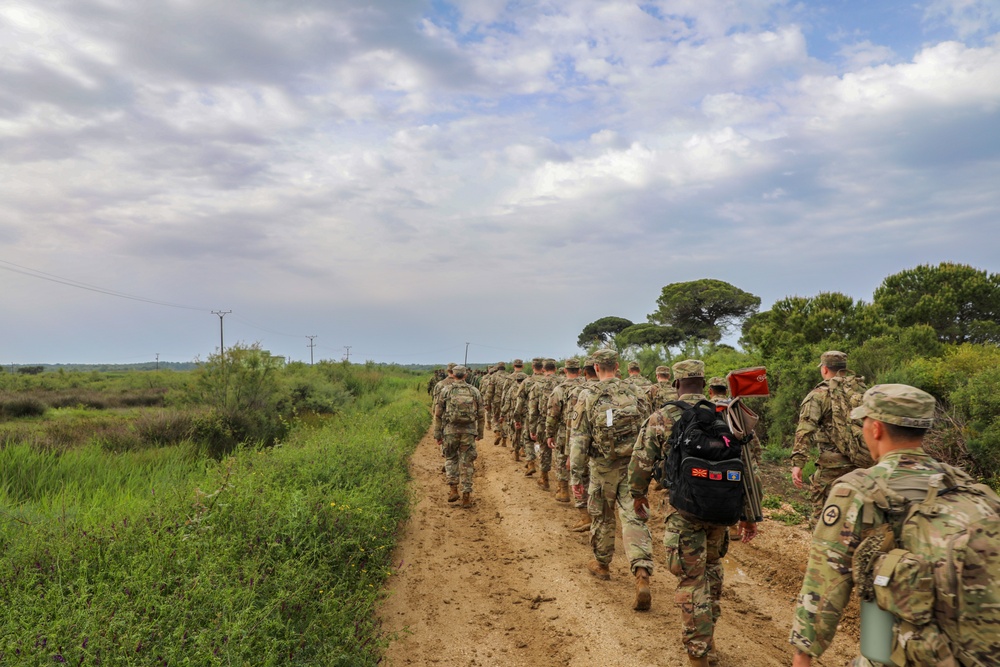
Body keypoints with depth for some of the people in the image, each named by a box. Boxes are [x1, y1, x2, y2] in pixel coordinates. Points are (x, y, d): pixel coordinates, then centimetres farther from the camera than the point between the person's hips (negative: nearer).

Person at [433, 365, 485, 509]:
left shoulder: (446, 391, 0)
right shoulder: (475, 391, 4)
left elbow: (438, 414, 1)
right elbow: (481, 415, 6)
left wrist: (437, 434, 7)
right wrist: (480, 433, 16)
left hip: (450, 431, 0)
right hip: (469, 432, 1)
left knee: (451, 459, 20)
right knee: (466, 464, 7)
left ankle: (453, 489, 8)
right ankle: (466, 496, 6)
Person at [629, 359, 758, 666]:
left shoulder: (662, 417, -6)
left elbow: (641, 462, -1)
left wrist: (638, 494, 18)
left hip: (684, 508, -4)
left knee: (692, 581, 5)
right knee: (712, 563, 26)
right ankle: (709, 635, 39)